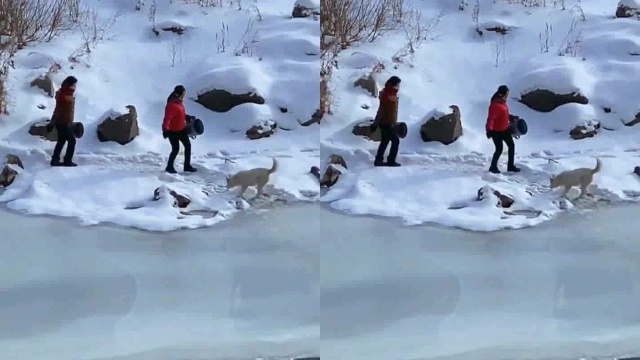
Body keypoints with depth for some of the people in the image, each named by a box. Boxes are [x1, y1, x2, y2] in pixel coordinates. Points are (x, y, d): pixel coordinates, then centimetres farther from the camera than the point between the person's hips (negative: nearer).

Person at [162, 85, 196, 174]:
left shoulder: (179, 101, 1)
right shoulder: (171, 105, -27)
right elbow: (167, 118, -30)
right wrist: (165, 130, -33)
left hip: (181, 129, 10)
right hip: (173, 131, -10)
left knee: (188, 145, 13)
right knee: (176, 149, -3)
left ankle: (187, 166, 24)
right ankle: (169, 167, 16)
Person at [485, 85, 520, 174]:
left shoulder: (502, 102, 2)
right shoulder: (495, 105, -27)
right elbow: (491, 118, -31)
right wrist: (489, 130, -36)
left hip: (504, 129, 10)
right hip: (496, 131, -10)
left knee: (511, 146, 13)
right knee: (499, 149, -5)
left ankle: (511, 166, 24)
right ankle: (493, 167, 15)